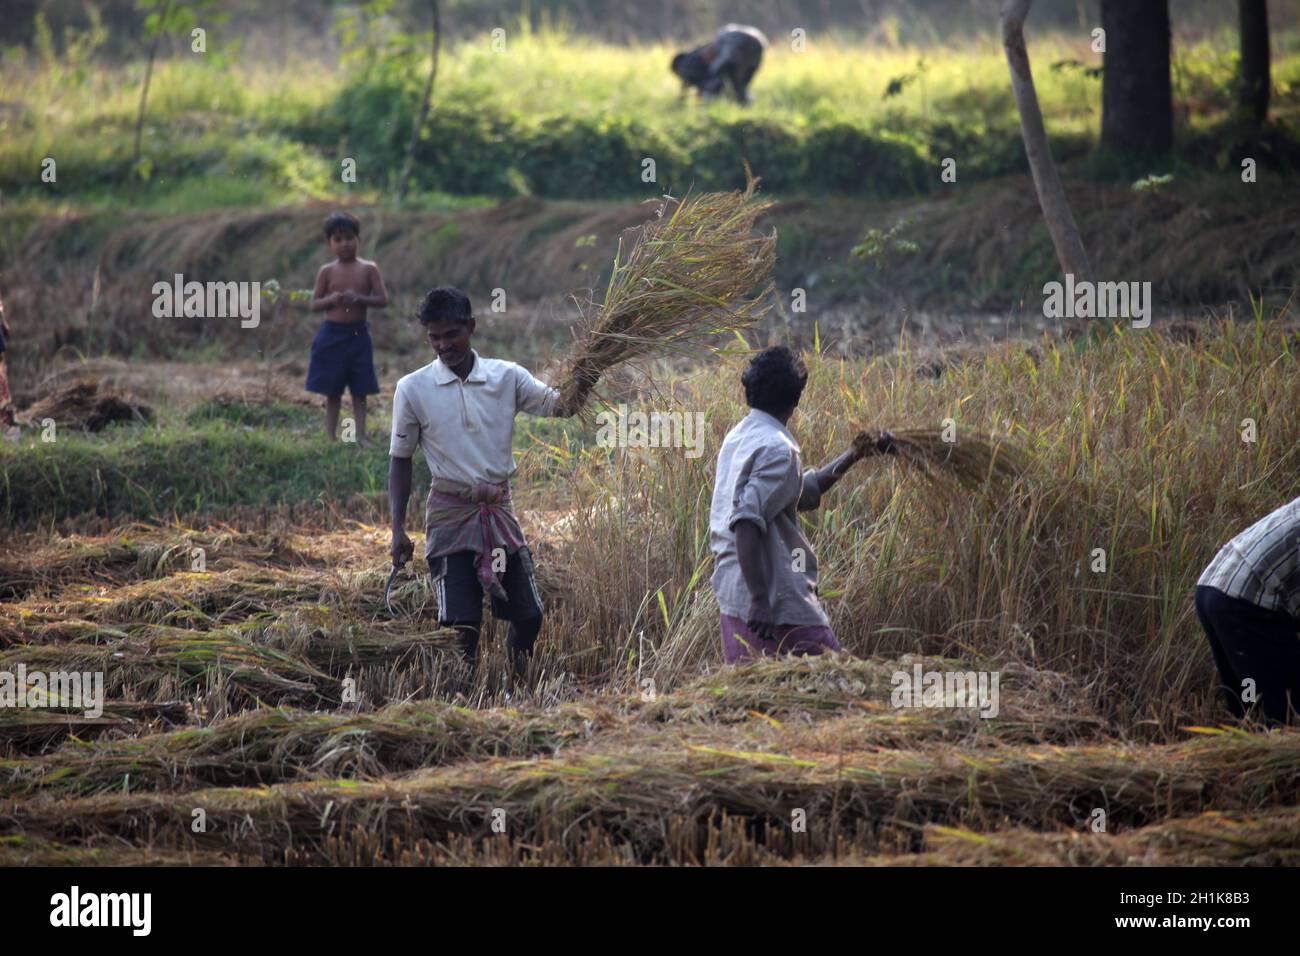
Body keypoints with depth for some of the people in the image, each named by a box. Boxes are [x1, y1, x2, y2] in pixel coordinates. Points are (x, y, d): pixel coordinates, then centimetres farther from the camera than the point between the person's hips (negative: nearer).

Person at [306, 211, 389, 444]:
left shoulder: (368, 269, -1)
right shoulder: (327, 272, 0)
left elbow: (383, 300, -4)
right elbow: (314, 304, 2)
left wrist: (359, 298, -20)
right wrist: (331, 300, -18)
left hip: (358, 335, 0)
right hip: (332, 335, 0)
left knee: (359, 391, 3)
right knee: (332, 391, 6)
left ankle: (360, 436, 6)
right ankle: (330, 437, 10)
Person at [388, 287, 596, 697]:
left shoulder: (506, 377, 1)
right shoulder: (413, 390, -4)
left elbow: (556, 405, -6)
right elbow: (400, 461, 3)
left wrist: (579, 390, -30)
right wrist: (398, 530, -3)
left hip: (499, 510, 3)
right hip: (450, 513, -3)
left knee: (528, 615, 4)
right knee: (462, 624, -9)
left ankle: (514, 694, 25)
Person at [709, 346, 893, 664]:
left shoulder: (738, 437, 15)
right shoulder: (777, 448, -14)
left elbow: (803, 492, 27)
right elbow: (747, 523, -24)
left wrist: (853, 456, 26)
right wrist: (759, 600, -26)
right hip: (777, 602, -9)